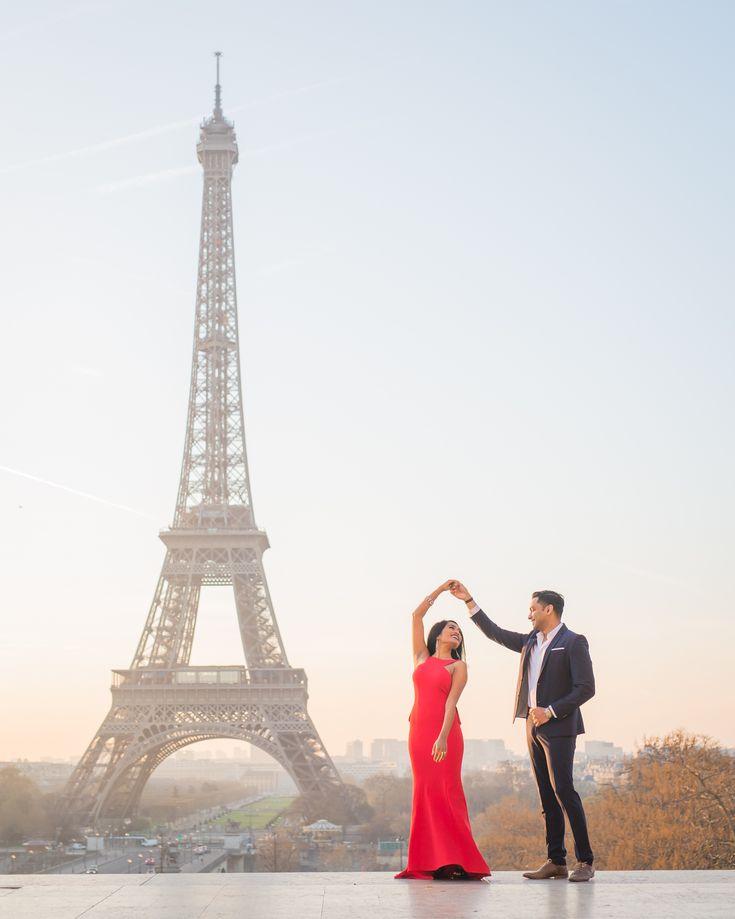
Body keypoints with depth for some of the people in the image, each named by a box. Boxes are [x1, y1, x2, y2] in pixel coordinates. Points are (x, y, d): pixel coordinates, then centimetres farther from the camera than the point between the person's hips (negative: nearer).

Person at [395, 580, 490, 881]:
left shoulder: (458, 666, 6)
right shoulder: (422, 657, 17)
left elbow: (451, 701, -7)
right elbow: (417, 615, 14)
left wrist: (443, 737, -19)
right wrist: (441, 589, 19)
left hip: (444, 731, -4)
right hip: (419, 729, 4)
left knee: (444, 792, -8)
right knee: (425, 792, 2)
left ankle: (454, 860, -6)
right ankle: (429, 861, 4)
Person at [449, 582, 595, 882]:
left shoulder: (573, 642, -6)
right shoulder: (531, 642, 16)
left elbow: (586, 688, -12)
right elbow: (495, 633, 24)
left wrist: (550, 711, -16)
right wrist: (469, 601, 19)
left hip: (558, 727, -7)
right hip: (533, 726, 7)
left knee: (563, 790, -13)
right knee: (547, 795, 6)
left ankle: (585, 861, -9)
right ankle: (555, 861, 9)